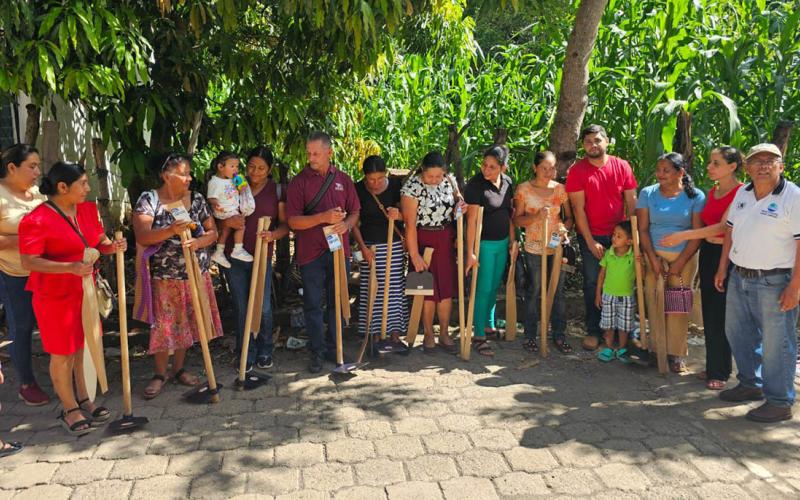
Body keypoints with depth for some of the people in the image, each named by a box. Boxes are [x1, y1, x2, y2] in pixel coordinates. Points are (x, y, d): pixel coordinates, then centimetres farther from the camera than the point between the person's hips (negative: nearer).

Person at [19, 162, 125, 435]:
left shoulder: (88, 209, 2)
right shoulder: (37, 220, -19)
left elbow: (99, 241, 13)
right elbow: (28, 261, -20)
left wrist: (112, 246, -11)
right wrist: (70, 267, -31)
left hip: (84, 290, 7)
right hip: (55, 296, -6)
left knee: (84, 348, 16)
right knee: (63, 354, 7)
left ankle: (83, 400, 32)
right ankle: (69, 409, 23)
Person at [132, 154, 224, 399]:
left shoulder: (196, 199, 4)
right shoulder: (149, 199, -8)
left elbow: (212, 232, 4)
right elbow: (142, 236, -18)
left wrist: (198, 242, -17)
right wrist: (171, 230, -34)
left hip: (195, 275, 4)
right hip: (163, 277, -4)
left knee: (186, 323, 11)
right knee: (163, 326, 2)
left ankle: (179, 370, 27)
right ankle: (159, 374, 18)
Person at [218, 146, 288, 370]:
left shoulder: (277, 191, 2)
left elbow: (285, 224, 1)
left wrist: (273, 235, -20)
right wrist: (227, 221, -16)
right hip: (235, 256, 1)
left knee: (263, 308, 1)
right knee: (242, 308, 6)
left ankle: (264, 352, 22)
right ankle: (246, 354, 19)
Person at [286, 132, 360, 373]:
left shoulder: (343, 179, 6)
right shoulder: (299, 182, -4)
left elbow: (355, 212, 11)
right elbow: (293, 221, -9)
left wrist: (345, 224, -12)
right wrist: (323, 218, -22)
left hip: (339, 250, 3)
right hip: (310, 252, -3)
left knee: (337, 302, 11)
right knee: (313, 305, 3)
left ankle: (333, 347, 26)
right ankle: (317, 352, 15)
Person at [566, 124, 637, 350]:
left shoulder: (622, 166, 1)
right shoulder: (577, 170, -6)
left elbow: (631, 202, 3)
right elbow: (578, 209, -8)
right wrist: (590, 242, -10)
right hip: (591, 236, -1)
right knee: (593, 283, 5)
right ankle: (593, 331, 16)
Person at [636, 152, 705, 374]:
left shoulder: (695, 196, -3)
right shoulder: (647, 194, 1)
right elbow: (643, 229, 0)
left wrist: (679, 264, -9)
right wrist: (653, 259, -9)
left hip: (684, 257, -1)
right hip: (654, 255, 1)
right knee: (653, 304, 0)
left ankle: (676, 354, 12)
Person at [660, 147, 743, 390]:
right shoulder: (712, 192, 12)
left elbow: (723, 227, -20)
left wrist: (684, 236, -23)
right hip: (708, 253, 7)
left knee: (719, 315, -1)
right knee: (709, 313, 10)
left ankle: (720, 372, 13)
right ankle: (713, 365, 23)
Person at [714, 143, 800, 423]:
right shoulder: (742, 194, 8)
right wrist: (722, 268, 14)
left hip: (774, 282, -7)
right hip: (739, 277, 7)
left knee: (776, 343, 1)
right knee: (738, 333, 18)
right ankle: (750, 384, 37)